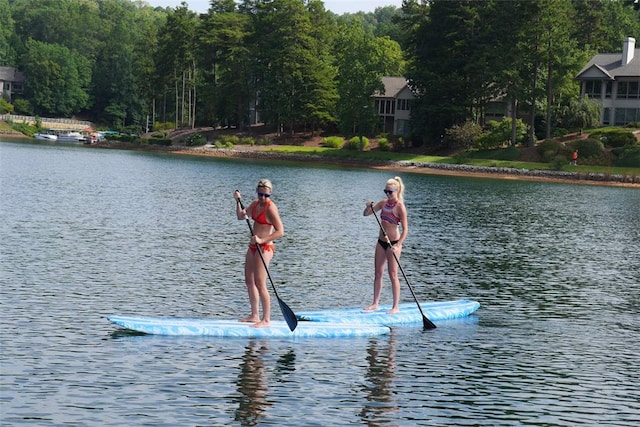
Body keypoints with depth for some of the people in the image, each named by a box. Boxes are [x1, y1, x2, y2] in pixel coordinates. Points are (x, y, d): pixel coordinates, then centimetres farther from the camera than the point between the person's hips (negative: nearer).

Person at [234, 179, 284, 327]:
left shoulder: (270, 208, -17)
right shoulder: (255, 204, 9)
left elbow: (280, 232, -22)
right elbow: (241, 216, 22)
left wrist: (262, 240, -29)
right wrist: (238, 201, 6)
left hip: (264, 248, -9)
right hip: (253, 247, 9)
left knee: (260, 284, -12)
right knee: (249, 281, 15)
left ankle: (266, 320, -8)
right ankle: (255, 315, 26)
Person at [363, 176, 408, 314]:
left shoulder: (400, 207, -13)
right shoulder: (383, 203, 7)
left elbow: (405, 229, -16)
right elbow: (366, 214, 12)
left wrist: (398, 245, -27)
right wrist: (369, 207, -10)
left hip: (393, 242, -7)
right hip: (381, 241, 7)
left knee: (393, 274, -5)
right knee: (378, 273, 9)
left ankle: (396, 306, 0)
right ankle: (375, 303, 17)